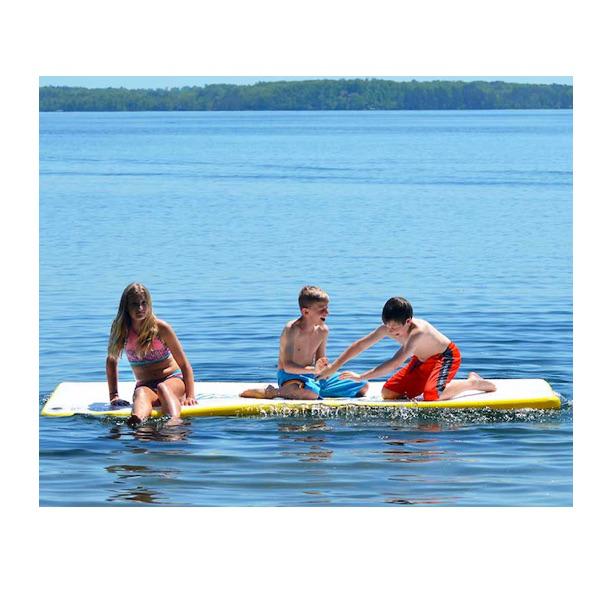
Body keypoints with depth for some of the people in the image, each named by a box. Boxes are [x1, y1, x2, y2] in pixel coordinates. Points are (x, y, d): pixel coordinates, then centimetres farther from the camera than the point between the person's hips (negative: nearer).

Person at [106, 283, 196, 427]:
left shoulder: (160, 327, -7)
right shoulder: (121, 330, -2)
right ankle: (138, 418, -70)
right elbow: (111, 362, 13)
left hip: (173, 381, -1)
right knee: (141, 393, -35)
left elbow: (184, 364, -4)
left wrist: (190, 396, -15)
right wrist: (114, 396, 5)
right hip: (144, 386, 1)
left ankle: (175, 419, -67)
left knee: (162, 387, -36)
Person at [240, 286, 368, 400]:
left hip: (312, 377, 8)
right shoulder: (291, 330, -18)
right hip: (290, 376, -8)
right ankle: (270, 392, -19)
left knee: (363, 386, 6)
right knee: (311, 393, -44)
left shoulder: (322, 330, 3)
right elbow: (287, 366, -24)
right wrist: (313, 370, -39)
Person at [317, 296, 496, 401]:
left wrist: (362, 377, -43)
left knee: (431, 396, -34)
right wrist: (332, 367, -16)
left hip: (446, 356, -8)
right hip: (421, 361, 8)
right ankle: (432, 383, 16)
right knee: (387, 393, 0)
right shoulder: (387, 328, -18)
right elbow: (360, 345, -11)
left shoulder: (418, 331, -38)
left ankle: (472, 382, -8)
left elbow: (395, 363, -43)